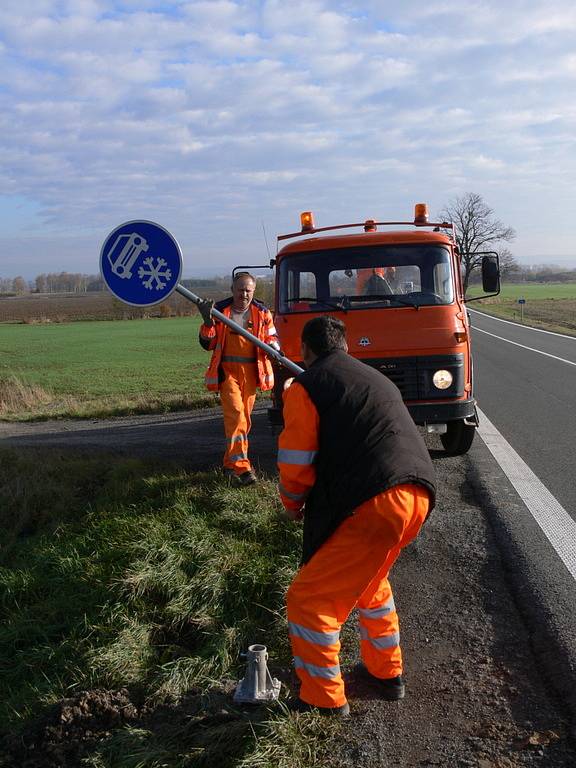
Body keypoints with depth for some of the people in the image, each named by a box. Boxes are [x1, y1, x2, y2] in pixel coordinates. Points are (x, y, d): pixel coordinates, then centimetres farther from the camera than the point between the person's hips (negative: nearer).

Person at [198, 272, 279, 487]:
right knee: (235, 414, -18)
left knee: (244, 418, 10)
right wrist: (208, 321, -17)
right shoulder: (220, 311, 1)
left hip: (251, 372, 3)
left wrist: (272, 347, -12)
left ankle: (230, 463, 25)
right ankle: (241, 467, -22)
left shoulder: (262, 313, 6)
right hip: (227, 370, -3)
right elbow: (207, 344, 0)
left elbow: (272, 338, 12)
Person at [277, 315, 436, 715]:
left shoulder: (305, 386, 3)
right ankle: (386, 673, 41)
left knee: (309, 598, 8)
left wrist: (293, 503, 20)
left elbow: (296, 463, -2)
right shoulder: (377, 378, 26)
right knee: (368, 578, 32)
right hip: (418, 494, 8)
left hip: (375, 504, -8)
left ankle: (324, 698, 18)